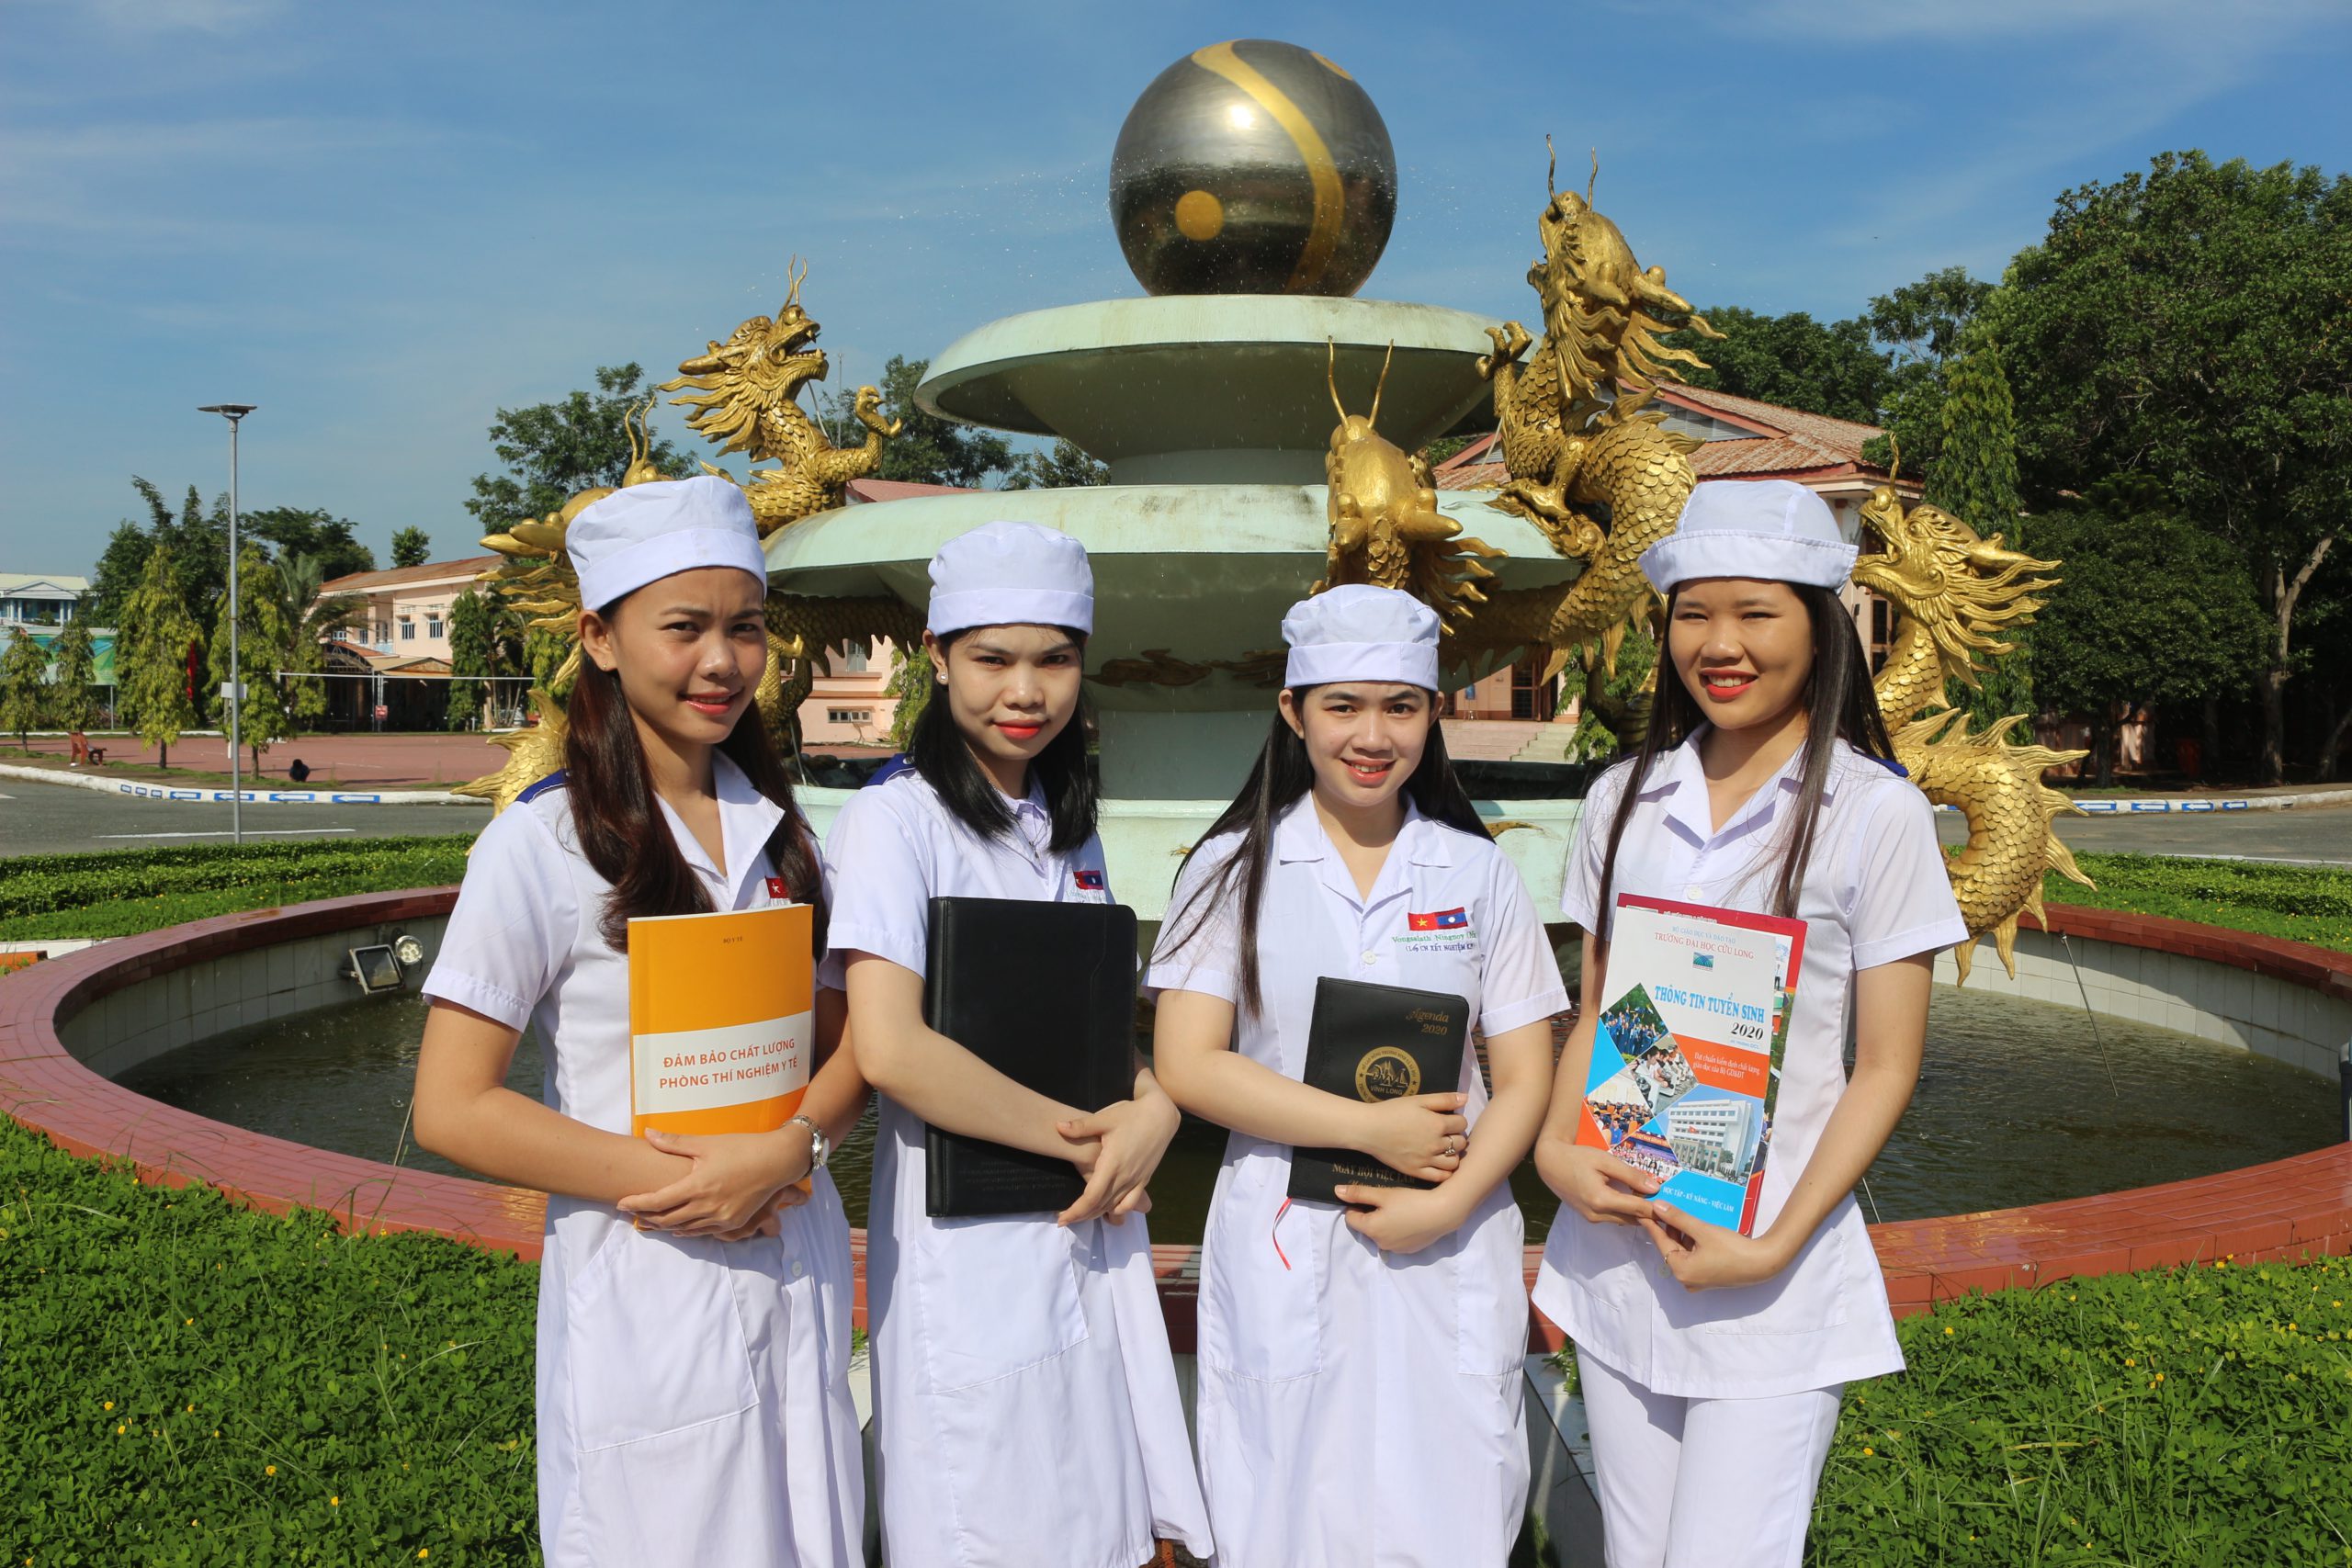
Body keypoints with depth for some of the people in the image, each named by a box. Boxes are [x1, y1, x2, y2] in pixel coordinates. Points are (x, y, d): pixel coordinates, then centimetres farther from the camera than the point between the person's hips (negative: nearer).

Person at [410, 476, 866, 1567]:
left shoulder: (778, 830, 6)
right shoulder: (543, 843, -11)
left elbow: (846, 1038, 7)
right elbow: (451, 1109, -12)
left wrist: (791, 1149, -13)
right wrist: (661, 1182, -18)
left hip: (797, 1275, 5)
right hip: (641, 1301, -5)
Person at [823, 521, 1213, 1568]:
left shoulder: (1072, 831, 11)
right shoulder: (895, 821, -11)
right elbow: (888, 1050, -22)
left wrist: (1154, 1109, -8)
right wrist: (1081, 1140, -16)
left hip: (1096, 1235, 7)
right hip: (970, 1251, -6)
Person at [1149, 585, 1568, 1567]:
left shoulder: (1476, 873, 5)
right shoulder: (1236, 868, 0)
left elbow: (1526, 1077, 3)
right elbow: (1187, 1065, -7)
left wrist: (1447, 1205, -12)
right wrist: (1374, 1129, -13)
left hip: (1449, 1258, 1)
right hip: (1284, 1251, -1)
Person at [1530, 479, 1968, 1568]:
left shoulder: (1876, 813, -7)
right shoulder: (1624, 801, 6)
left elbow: (1886, 1067, -6)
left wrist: (1775, 1248, -15)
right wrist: (1555, 1146, -6)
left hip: (1772, 1277, -4)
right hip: (1615, 1243, 4)